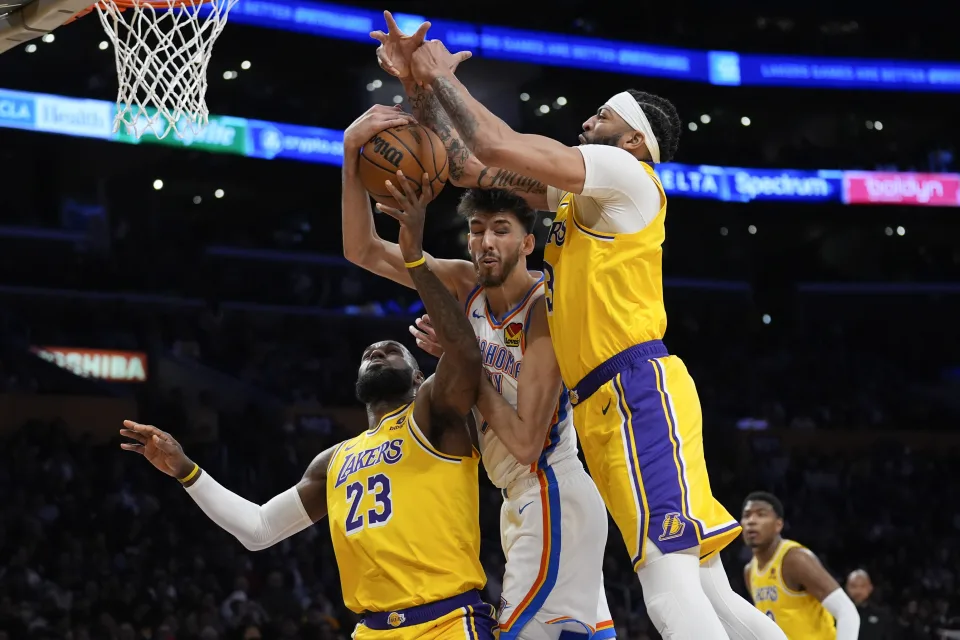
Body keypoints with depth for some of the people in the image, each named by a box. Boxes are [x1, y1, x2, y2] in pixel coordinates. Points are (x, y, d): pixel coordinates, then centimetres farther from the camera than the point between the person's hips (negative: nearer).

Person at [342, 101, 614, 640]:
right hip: (524, 500, 9)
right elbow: (363, 250, -4)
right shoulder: (466, 286, 3)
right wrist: (352, 152, -16)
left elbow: (526, 441, -22)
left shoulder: (545, 312, -18)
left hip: (554, 501, -9)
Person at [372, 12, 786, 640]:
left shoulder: (625, 172, -2)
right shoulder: (580, 191, 25)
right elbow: (473, 166, 26)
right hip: (605, 402, 10)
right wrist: (424, 85, 19)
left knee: (671, 586, -21)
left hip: (639, 390, -10)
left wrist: (445, 76, 3)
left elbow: (497, 146, -10)